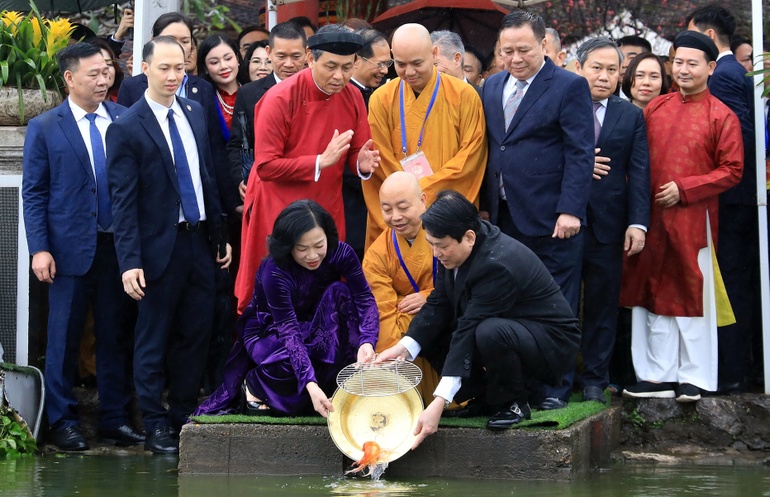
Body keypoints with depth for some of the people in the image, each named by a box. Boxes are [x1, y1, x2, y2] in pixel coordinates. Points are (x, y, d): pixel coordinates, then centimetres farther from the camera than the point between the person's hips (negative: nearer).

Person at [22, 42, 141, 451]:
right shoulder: (45, 128, 0)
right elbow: (33, 192, -1)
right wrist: (39, 249, -9)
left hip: (118, 245, 2)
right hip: (70, 248, -2)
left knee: (115, 334, 8)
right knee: (64, 337, 4)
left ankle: (114, 417, 17)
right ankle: (62, 421, 14)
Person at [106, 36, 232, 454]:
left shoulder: (194, 112, 9)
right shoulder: (126, 129, -10)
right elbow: (123, 201, -12)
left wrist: (219, 236, 13)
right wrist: (130, 261, -16)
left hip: (200, 241, 6)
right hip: (160, 247, -6)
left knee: (197, 333, 10)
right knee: (154, 340, 4)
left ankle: (184, 415, 24)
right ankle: (155, 426, 15)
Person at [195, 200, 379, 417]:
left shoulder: (340, 253, -20)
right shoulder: (274, 271, -31)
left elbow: (365, 299, -26)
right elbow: (288, 331, -36)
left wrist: (367, 342, -47)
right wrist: (310, 385, -48)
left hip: (314, 329, 4)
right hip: (269, 332, -4)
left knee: (339, 293, -26)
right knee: (292, 364, -37)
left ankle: (338, 385, -17)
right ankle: (256, 383, -1)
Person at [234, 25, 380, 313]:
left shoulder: (353, 98, -1)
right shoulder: (280, 99, -17)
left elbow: (355, 154, 9)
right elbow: (266, 167, -16)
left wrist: (363, 163, -15)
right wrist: (321, 161, -22)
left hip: (328, 211, 5)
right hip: (279, 211, -4)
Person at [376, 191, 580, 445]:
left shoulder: (498, 265, -32)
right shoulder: (455, 249, -7)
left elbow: (469, 329, -36)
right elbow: (438, 304, -4)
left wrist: (438, 404, -38)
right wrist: (404, 347, -22)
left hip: (550, 341, -9)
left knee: (489, 333, -38)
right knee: (429, 334, -5)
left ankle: (513, 403, -11)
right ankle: (486, 397, 5)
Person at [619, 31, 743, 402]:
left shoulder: (722, 117, -2)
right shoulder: (654, 109, 9)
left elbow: (732, 170, -5)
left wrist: (684, 189, -13)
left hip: (693, 219, -4)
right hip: (651, 218, 4)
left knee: (693, 297, 1)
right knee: (656, 296, 7)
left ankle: (694, 379, 8)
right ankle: (659, 376, 14)